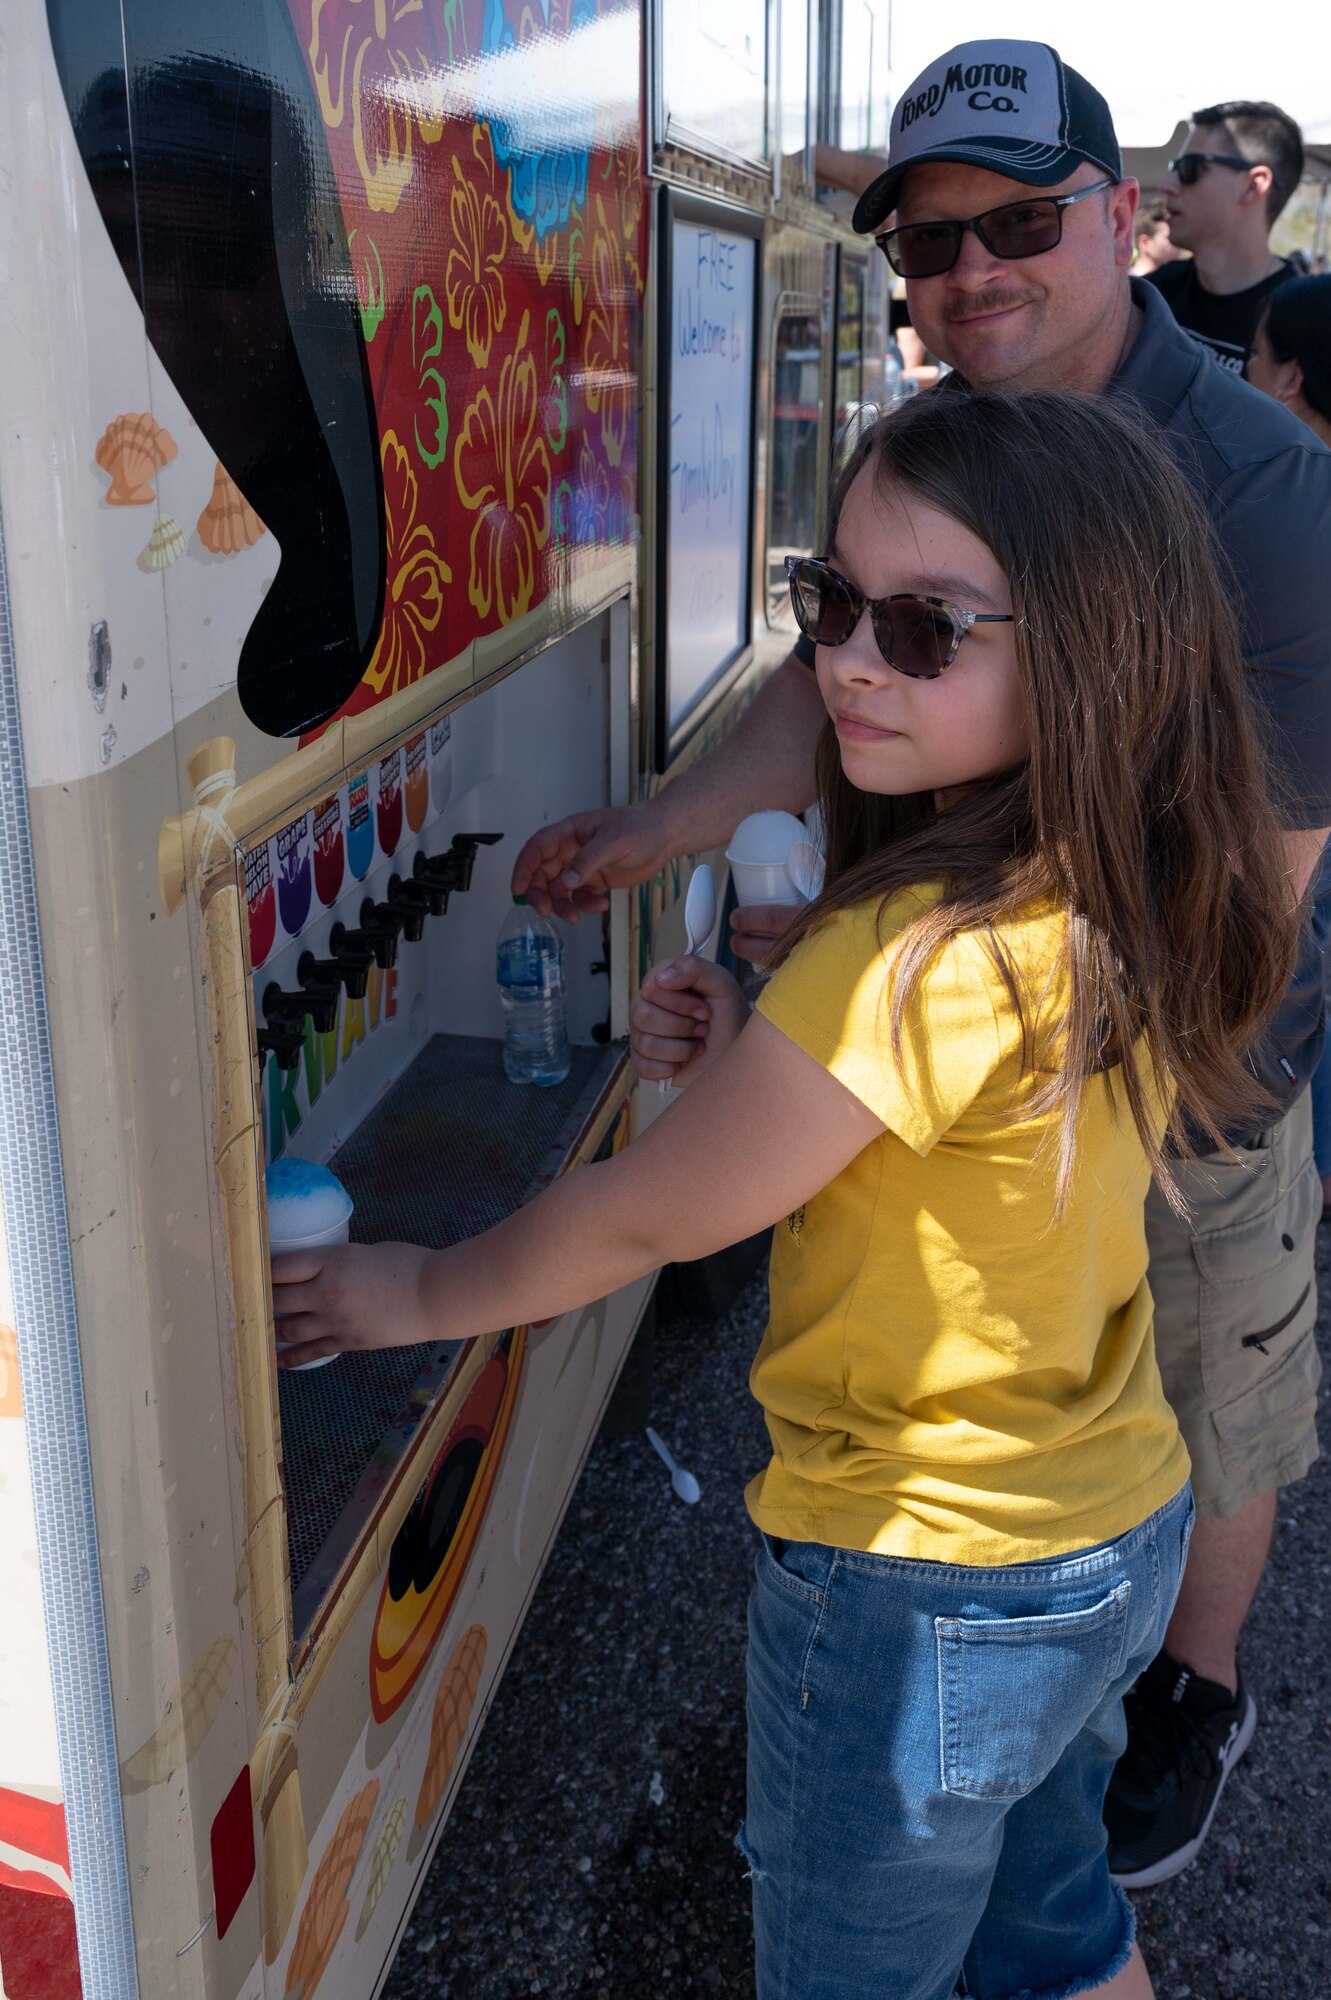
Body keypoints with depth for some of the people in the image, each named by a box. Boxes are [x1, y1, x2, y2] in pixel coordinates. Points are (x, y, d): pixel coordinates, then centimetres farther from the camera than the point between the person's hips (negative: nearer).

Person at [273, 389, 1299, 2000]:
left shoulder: (916, 959, -31)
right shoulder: (1129, 909, -5)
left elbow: (648, 1217, -20)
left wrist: (415, 1292, -3)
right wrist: (762, 1063, -7)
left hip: (918, 1588, -7)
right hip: (1121, 1525, 8)